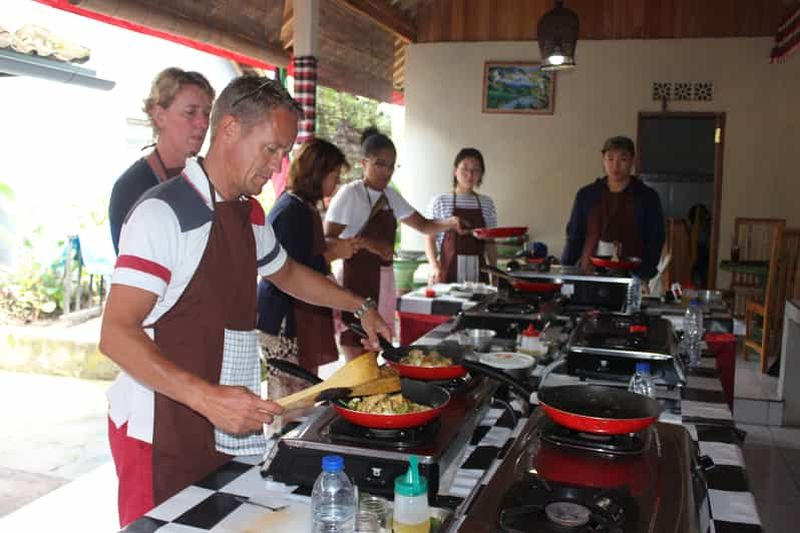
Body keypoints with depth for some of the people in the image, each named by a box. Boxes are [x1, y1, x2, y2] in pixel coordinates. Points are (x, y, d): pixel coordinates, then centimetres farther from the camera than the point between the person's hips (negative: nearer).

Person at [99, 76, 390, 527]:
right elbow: (116, 334, -21)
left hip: (231, 427, 7)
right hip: (161, 435, -7)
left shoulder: (250, 214, 10)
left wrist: (360, 307, 21)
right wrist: (208, 398, -31)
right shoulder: (164, 213, -17)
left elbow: (286, 273, 29)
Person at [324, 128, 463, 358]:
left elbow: (424, 225, 16)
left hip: (383, 283, 7)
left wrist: (450, 223, -3)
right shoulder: (350, 194, -9)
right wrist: (366, 243, -25)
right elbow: (327, 240, -13)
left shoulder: (390, 196, 11)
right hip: (356, 281, -7)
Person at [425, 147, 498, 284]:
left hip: (478, 272, 2)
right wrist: (434, 266, -13)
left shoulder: (486, 203, 8)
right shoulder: (441, 202, 0)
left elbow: (490, 243, 11)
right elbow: (430, 239, 0)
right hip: (448, 270, -2)